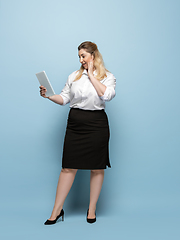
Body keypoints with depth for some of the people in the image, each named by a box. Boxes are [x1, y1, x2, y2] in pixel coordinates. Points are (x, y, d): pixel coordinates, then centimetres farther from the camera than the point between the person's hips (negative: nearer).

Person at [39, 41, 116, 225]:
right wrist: (48, 96, -5)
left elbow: (107, 95, -14)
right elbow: (64, 98, 12)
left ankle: (92, 209, 21)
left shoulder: (108, 77, 5)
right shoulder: (74, 76, 13)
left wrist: (92, 75, -8)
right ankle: (57, 210, 11)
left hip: (97, 123, -2)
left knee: (97, 168, 5)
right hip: (75, 123, 2)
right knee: (68, 166, 1)